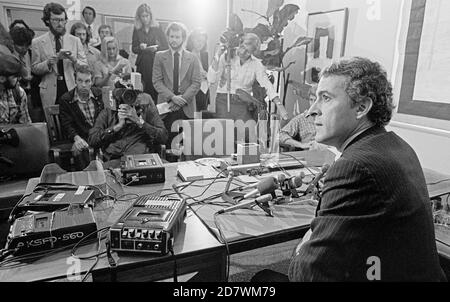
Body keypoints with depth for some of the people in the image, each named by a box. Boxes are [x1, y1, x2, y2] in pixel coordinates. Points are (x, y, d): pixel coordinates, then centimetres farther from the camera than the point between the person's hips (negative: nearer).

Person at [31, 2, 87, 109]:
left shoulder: (75, 41, 7)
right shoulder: (37, 42, 4)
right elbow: (34, 69, 3)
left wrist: (74, 60, -14)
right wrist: (48, 63, -15)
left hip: (72, 89, 1)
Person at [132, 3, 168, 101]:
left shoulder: (157, 28, 3)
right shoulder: (137, 30, 8)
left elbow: (166, 47, 3)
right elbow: (133, 49, 11)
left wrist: (156, 48, -15)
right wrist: (140, 48, -10)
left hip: (156, 63, -2)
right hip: (142, 65, 2)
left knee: (156, 89, -10)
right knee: (143, 90, -4)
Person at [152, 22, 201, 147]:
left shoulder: (192, 58, 10)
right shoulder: (160, 56, 10)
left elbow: (196, 83, 3)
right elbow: (156, 81, 3)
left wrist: (182, 99, -10)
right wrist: (172, 97, -11)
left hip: (186, 108, 0)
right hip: (166, 106, 0)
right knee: (167, 141, -4)